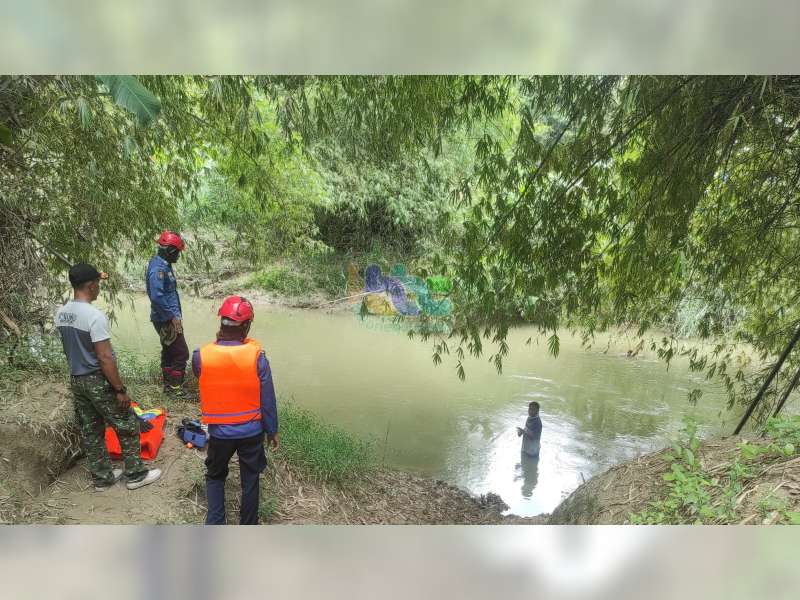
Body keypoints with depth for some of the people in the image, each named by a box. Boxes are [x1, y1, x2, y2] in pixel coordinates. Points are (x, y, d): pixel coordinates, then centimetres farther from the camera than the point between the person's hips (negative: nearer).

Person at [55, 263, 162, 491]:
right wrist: (120, 390, -17)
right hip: (98, 381, -8)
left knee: (90, 431, 17)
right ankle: (135, 474, 17)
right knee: (128, 427, 7)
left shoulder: (61, 314, 2)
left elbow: (69, 349, 12)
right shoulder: (95, 316, -24)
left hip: (76, 380, 8)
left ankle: (102, 477, 28)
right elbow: (105, 358, -23)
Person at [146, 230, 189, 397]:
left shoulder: (163, 264, 10)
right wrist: (172, 316, -22)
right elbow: (157, 296, -28)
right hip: (167, 320, -10)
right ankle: (175, 388, 5)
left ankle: (168, 384, 31)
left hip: (168, 319, 10)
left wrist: (175, 314, 19)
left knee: (169, 352, 19)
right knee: (181, 353, -4)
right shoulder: (158, 268, -20)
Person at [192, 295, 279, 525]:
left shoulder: (201, 356, -17)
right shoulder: (256, 356, -19)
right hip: (251, 431, 0)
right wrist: (272, 431, 4)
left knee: (215, 476, 25)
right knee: (250, 480, 19)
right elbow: (268, 400, -11)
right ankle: (248, 526, 34)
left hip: (219, 432, 1)